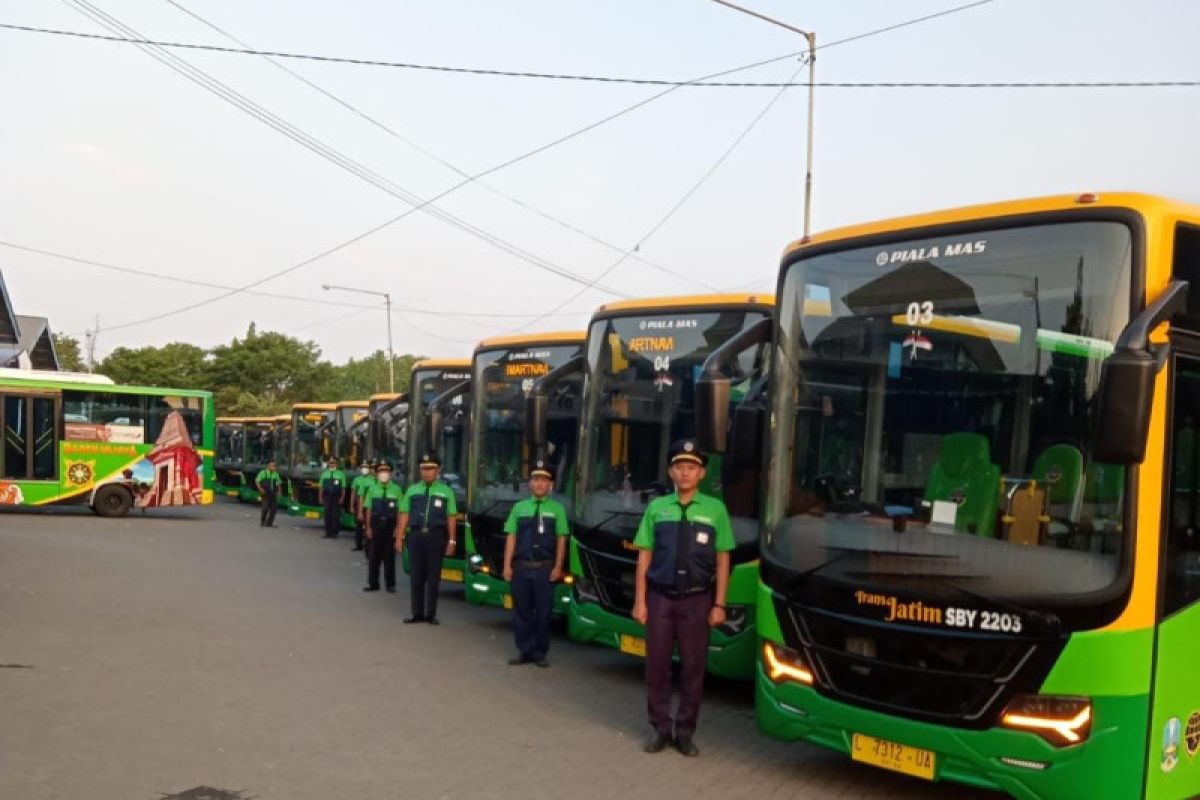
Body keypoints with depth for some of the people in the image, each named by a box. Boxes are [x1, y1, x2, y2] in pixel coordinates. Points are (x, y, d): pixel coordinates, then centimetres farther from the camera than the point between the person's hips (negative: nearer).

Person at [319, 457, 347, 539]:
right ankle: (328, 533, 9)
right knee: (327, 515, 3)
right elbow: (321, 487, 13)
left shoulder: (340, 474, 4)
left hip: (336, 498, -3)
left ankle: (334, 533, 3)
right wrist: (321, 497, 5)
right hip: (327, 497, 3)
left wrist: (342, 498, -8)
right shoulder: (324, 474, 13)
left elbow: (343, 488, 1)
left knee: (335, 516, -3)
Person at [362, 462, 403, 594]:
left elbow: (399, 511, -3)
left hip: (390, 527, -1)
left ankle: (390, 584, 15)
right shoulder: (372, 489, 3)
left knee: (389, 556, 7)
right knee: (374, 556, 6)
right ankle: (373, 583, 14)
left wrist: (398, 528, -7)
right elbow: (369, 510, 4)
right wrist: (368, 527, 0)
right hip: (376, 526, 1)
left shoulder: (396, 490, -2)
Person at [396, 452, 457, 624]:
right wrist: (400, 537, 3)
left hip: (436, 536, -2)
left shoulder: (446, 491, 3)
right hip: (416, 535, 2)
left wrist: (451, 540, -4)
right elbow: (405, 515, 8)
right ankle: (417, 612, 15)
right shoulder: (412, 490, 9)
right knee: (416, 576, 6)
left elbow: (451, 518, 1)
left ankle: (431, 614, 14)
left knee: (433, 577, 5)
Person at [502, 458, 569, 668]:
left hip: (545, 568, -2)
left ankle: (539, 653, 14)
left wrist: (557, 567, -6)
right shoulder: (519, 507, 8)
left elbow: (561, 540, 0)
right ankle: (524, 651, 17)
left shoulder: (556, 509, 2)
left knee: (543, 612, 3)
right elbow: (511, 537, 6)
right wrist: (507, 565, 2)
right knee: (521, 611, 7)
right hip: (521, 566, 2)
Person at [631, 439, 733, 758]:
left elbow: (722, 560, 2)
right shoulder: (657, 508, 4)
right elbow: (644, 556, 5)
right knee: (657, 664, 6)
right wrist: (639, 601, 1)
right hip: (660, 598, 1)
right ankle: (660, 728, 19)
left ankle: (685, 732, 17)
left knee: (693, 667, 5)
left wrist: (719, 604, -2)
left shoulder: (715, 510, 1)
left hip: (697, 600, -1)